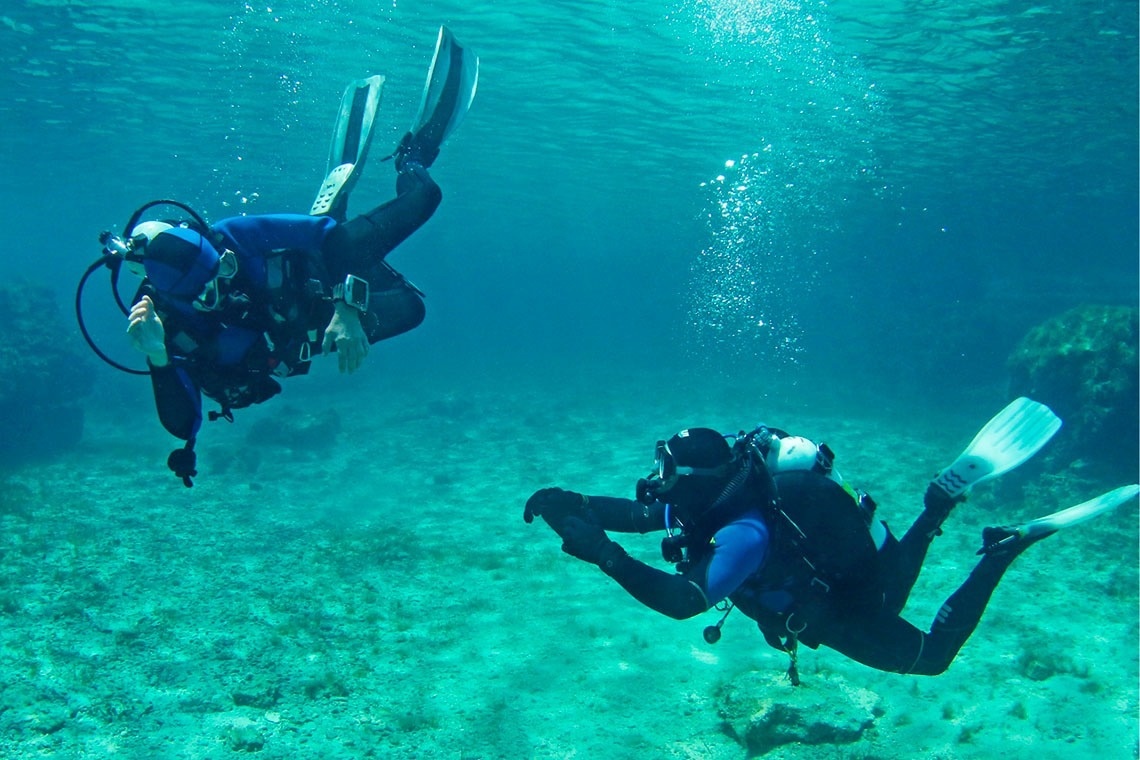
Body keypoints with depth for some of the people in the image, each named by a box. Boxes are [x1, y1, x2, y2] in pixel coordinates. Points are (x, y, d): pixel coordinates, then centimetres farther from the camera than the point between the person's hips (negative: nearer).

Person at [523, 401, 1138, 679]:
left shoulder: (742, 533, -41)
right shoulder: (715, 497, -16)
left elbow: (683, 601, -52)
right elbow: (632, 512, -9)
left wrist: (604, 554, -57)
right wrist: (571, 505, -24)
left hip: (847, 613, -8)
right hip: (852, 565, 8)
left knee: (931, 655, 16)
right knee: (887, 599, 37)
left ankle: (1004, 550, 14)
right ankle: (944, 500, 26)